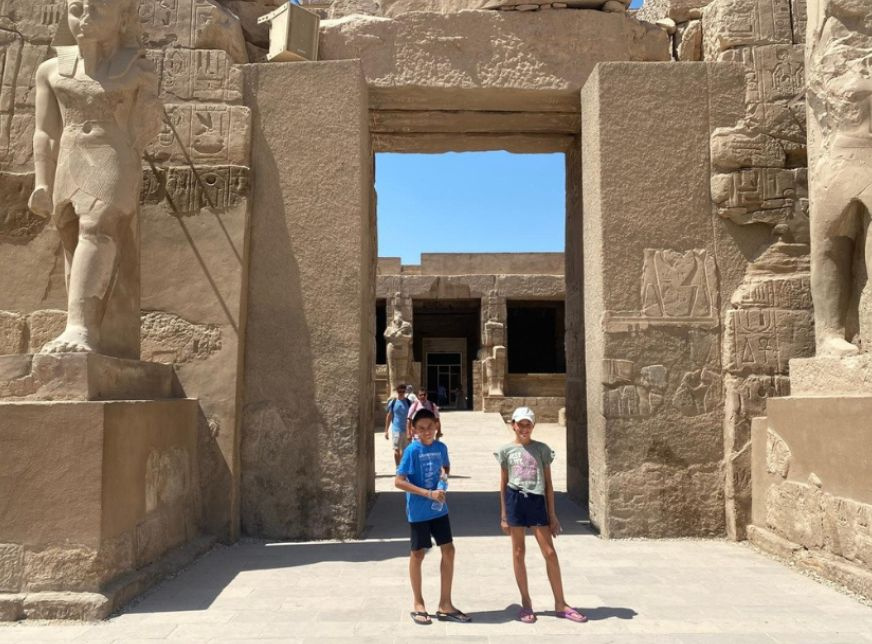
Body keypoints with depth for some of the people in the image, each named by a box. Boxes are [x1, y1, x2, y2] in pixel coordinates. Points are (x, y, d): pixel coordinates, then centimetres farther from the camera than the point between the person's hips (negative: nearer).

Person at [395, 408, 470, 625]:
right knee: (418, 554, 7)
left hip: (439, 508, 5)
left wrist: (444, 473, -3)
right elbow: (399, 481, -18)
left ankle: (445, 604, 19)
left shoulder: (441, 447, 1)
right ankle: (418, 603, 24)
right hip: (419, 511, -5)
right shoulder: (412, 450, -16)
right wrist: (428, 493, -23)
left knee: (449, 551, 7)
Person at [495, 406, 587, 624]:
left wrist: (552, 514, 5)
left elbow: (548, 483, 7)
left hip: (537, 501, 0)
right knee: (518, 553, 6)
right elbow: (503, 484, 8)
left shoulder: (542, 449, 4)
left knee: (550, 553, 0)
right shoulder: (506, 451, 4)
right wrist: (503, 515, 6)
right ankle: (526, 603, 18)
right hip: (515, 501, 0)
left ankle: (561, 604, 10)